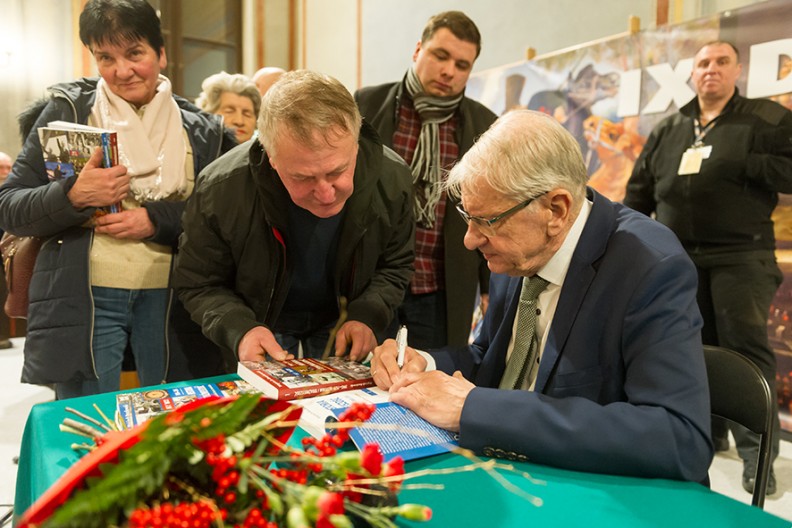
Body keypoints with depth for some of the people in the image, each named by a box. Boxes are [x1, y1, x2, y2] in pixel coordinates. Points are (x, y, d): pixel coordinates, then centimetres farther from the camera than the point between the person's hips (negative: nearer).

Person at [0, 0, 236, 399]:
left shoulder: (199, 129, 5)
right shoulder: (67, 110, 2)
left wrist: (156, 218, -14)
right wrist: (73, 195, -18)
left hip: (172, 300, 2)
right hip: (83, 298, -1)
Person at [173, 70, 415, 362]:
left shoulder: (392, 179, -25)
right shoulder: (219, 190, -31)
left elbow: (395, 265, -8)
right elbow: (199, 285, -16)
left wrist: (366, 317, -25)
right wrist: (239, 330, -35)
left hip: (341, 320, 2)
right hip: (262, 322, -1)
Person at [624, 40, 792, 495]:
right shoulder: (668, 130, 15)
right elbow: (639, 192, 15)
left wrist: (737, 164, -16)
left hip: (740, 256, -4)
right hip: (677, 258, 4)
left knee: (746, 347, -6)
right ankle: (708, 431, 24)